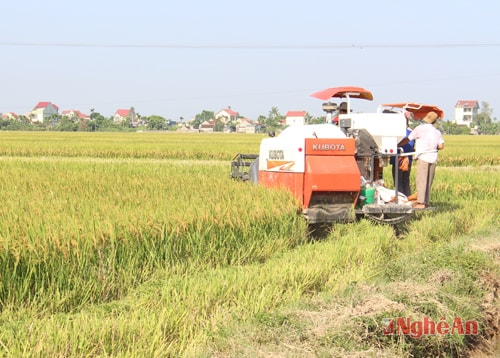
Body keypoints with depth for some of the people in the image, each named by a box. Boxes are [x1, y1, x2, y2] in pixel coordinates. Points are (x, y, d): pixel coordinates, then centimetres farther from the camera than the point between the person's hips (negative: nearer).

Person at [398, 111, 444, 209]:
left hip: (423, 157, -5)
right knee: (428, 181, 9)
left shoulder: (420, 128, -3)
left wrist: (397, 146, 8)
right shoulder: (437, 131, 12)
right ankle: (426, 202, 10)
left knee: (421, 180, -6)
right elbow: (441, 146, 4)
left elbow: (407, 139, -2)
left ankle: (421, 202, -11)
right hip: (433, 158, 5)